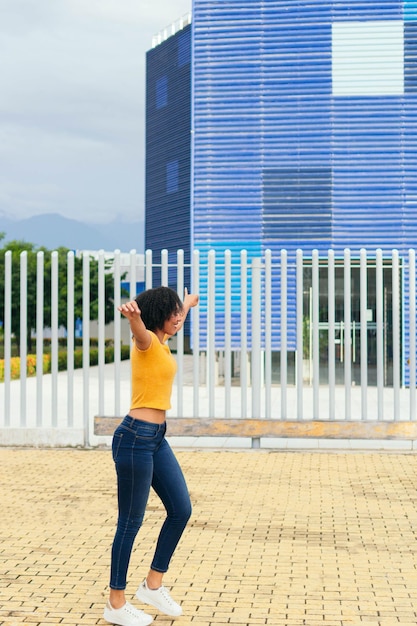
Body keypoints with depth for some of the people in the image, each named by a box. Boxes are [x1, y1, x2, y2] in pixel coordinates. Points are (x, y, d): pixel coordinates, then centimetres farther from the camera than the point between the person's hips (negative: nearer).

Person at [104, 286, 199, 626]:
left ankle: (153, 585, 24)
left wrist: (188, 303, 59)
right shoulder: (147, 342, -13)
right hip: (136, 438, -10)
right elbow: (139, 328, -39)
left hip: (156, 438, 10)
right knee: (131, 521, 0)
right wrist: (133, 314, -63)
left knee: (181, 510, 11)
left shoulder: (162, 343, 14)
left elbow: (176, 319, 38)